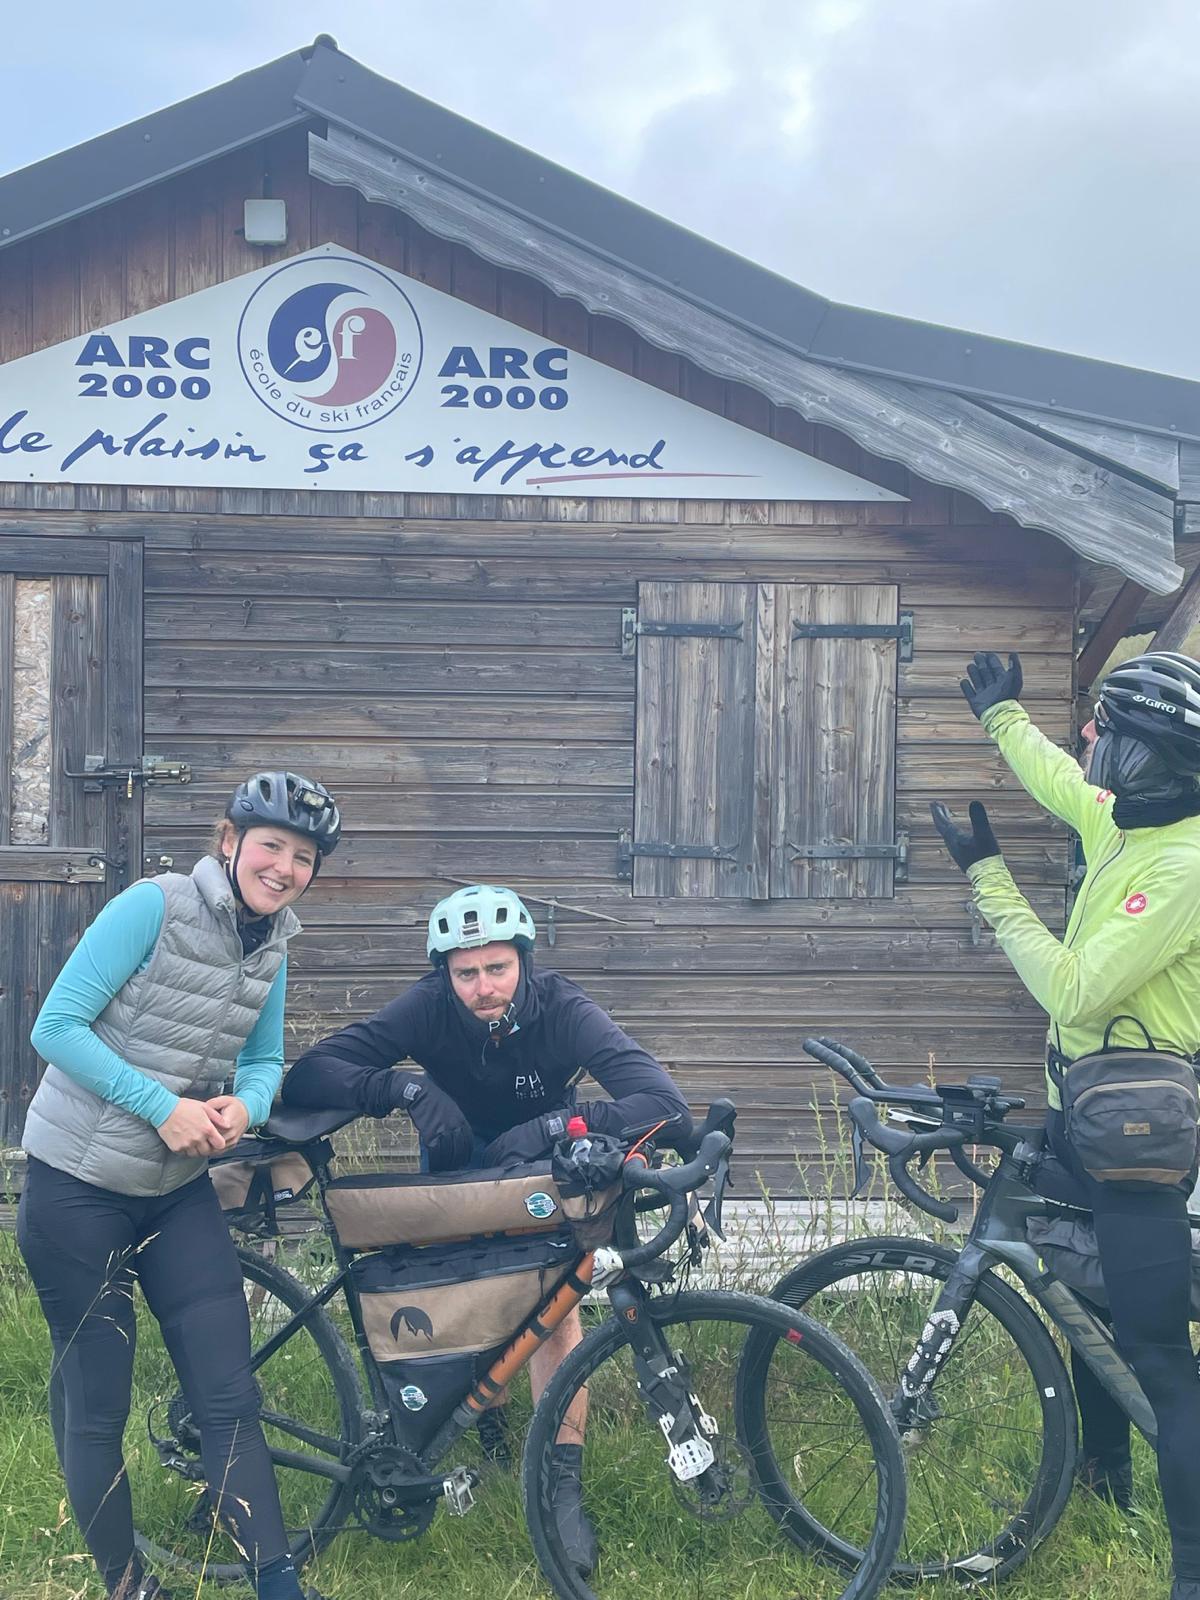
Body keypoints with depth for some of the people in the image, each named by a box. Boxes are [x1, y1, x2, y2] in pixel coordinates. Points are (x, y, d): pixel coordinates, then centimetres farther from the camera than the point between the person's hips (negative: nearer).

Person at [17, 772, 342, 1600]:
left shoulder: (272, 947, 3)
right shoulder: (153, 906, -17)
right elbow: (57, 1026, -19)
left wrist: (242, 1107, -13)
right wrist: (163, 1107, -23)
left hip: (178, 1191, 6)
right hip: (77, 1187, -5)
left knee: (230, 1395, 1)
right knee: (96, 1400, 5)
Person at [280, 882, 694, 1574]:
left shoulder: (563, 1010, -32)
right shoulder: (430, 1008, -30)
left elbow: (668, 1107, -43)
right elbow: (308, 1076, -35)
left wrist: (553, 1125, -52)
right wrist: (406, 1086, -50)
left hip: (539, 1158, -2)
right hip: (457, 1156, 2)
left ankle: (564, 1489, -11)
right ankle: (482, 1422, 15)